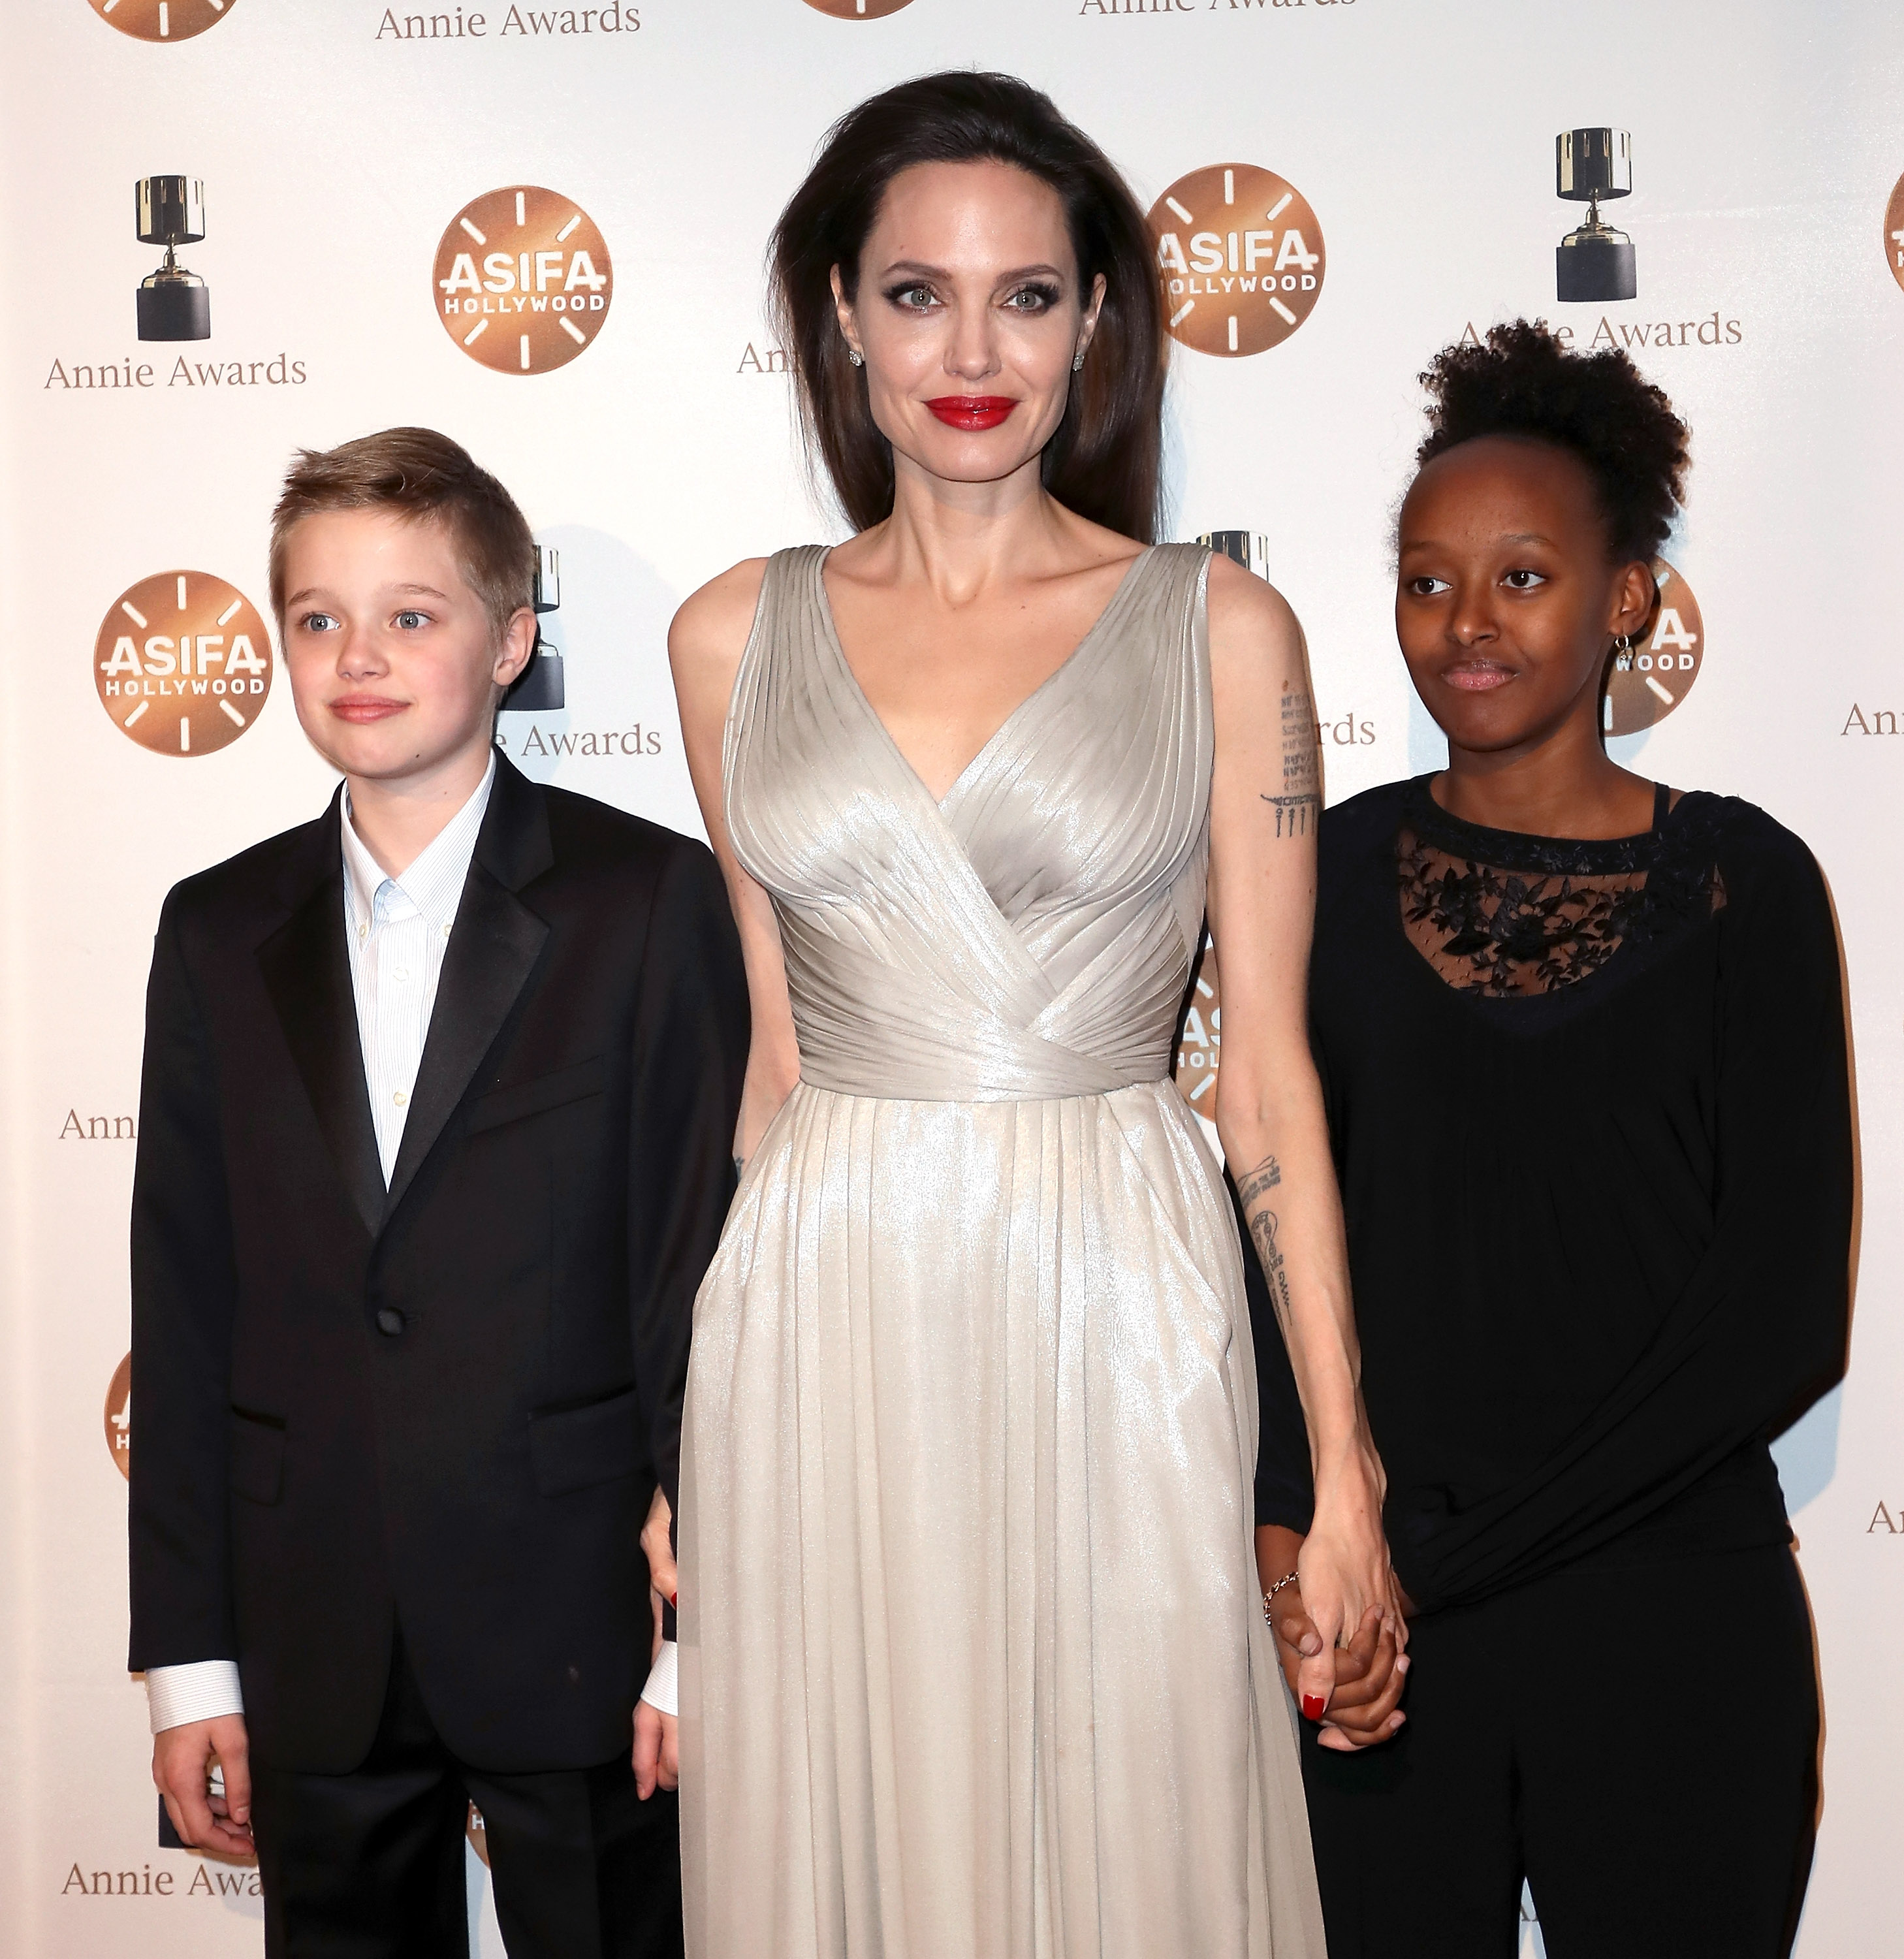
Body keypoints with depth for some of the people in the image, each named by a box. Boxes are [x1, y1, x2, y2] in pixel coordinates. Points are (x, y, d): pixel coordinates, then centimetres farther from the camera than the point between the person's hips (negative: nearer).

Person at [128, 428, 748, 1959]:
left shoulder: (652, 902, -5)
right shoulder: (220, 934, 7)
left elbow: (709, 1273, -7)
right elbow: (185, 1311, 6)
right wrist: (189, 1658, 5)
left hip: (576, 1622, -3)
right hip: (315, 1650, 4)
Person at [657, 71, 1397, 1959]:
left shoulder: (1219, 628, -1)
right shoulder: (736, 636, 5)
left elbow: (1268, 1061, -1)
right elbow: (779, 1038, 11)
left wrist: (1344, 1456, -3)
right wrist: (723, 1360, 14)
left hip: (1114, 1306, -2)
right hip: (820, 1315, 2)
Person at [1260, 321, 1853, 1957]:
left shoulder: (1738, 882, -5)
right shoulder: (1338, 873, 1)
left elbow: (1786, 1316, -9)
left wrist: (1450, 1550, -12)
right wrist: (1304, 1540, -12)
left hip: (1672, 1630, -1)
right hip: (1385, 1637, 2)